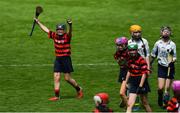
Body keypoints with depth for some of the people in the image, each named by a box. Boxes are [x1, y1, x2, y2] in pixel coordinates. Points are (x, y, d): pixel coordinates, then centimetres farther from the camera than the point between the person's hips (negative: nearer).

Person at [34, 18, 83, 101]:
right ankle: (57, 96, 4)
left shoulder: (67, 36, -10)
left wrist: (70, 25, -53)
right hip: (58, 59, 5)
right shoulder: (54, 36, 5)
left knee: (67, 78, 0)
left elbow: (70, 32, -32)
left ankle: (79, 89, 23)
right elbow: (46, 29, 16)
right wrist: (38, 22, 22)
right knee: (56, 77, 0)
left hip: (66, 59, -5)